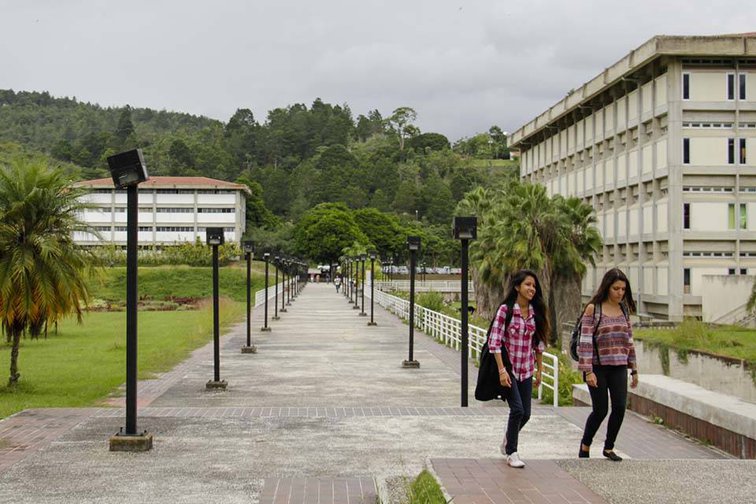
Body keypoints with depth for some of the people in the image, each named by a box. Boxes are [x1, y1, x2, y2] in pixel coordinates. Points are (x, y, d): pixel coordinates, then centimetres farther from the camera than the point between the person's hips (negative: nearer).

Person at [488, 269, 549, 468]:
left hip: (526, 370, 5)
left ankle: (507, 442, 34)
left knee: (525, 414, 7)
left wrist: (539, 370, 12)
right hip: (508, 368, -5)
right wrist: (502, 370, -18)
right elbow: (494, 342, -13)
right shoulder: (505, 310, -12)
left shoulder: (536, 312, 4)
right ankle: (512, 453, 4)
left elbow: (539, 343, 12)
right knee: (517, 410, -14)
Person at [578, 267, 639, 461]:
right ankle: (585, 446, 22)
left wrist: (634, 369, 15)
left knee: (620, 407, -6)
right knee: (601, 410, -1)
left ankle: (609, 448, 12)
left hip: (619, 367, 4)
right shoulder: (593, 309, -7)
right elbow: (585, 342, -11)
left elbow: (629, 341, 15)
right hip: (598, 366, -4)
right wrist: (588, 371, -16)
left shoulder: (624, 310, 9)